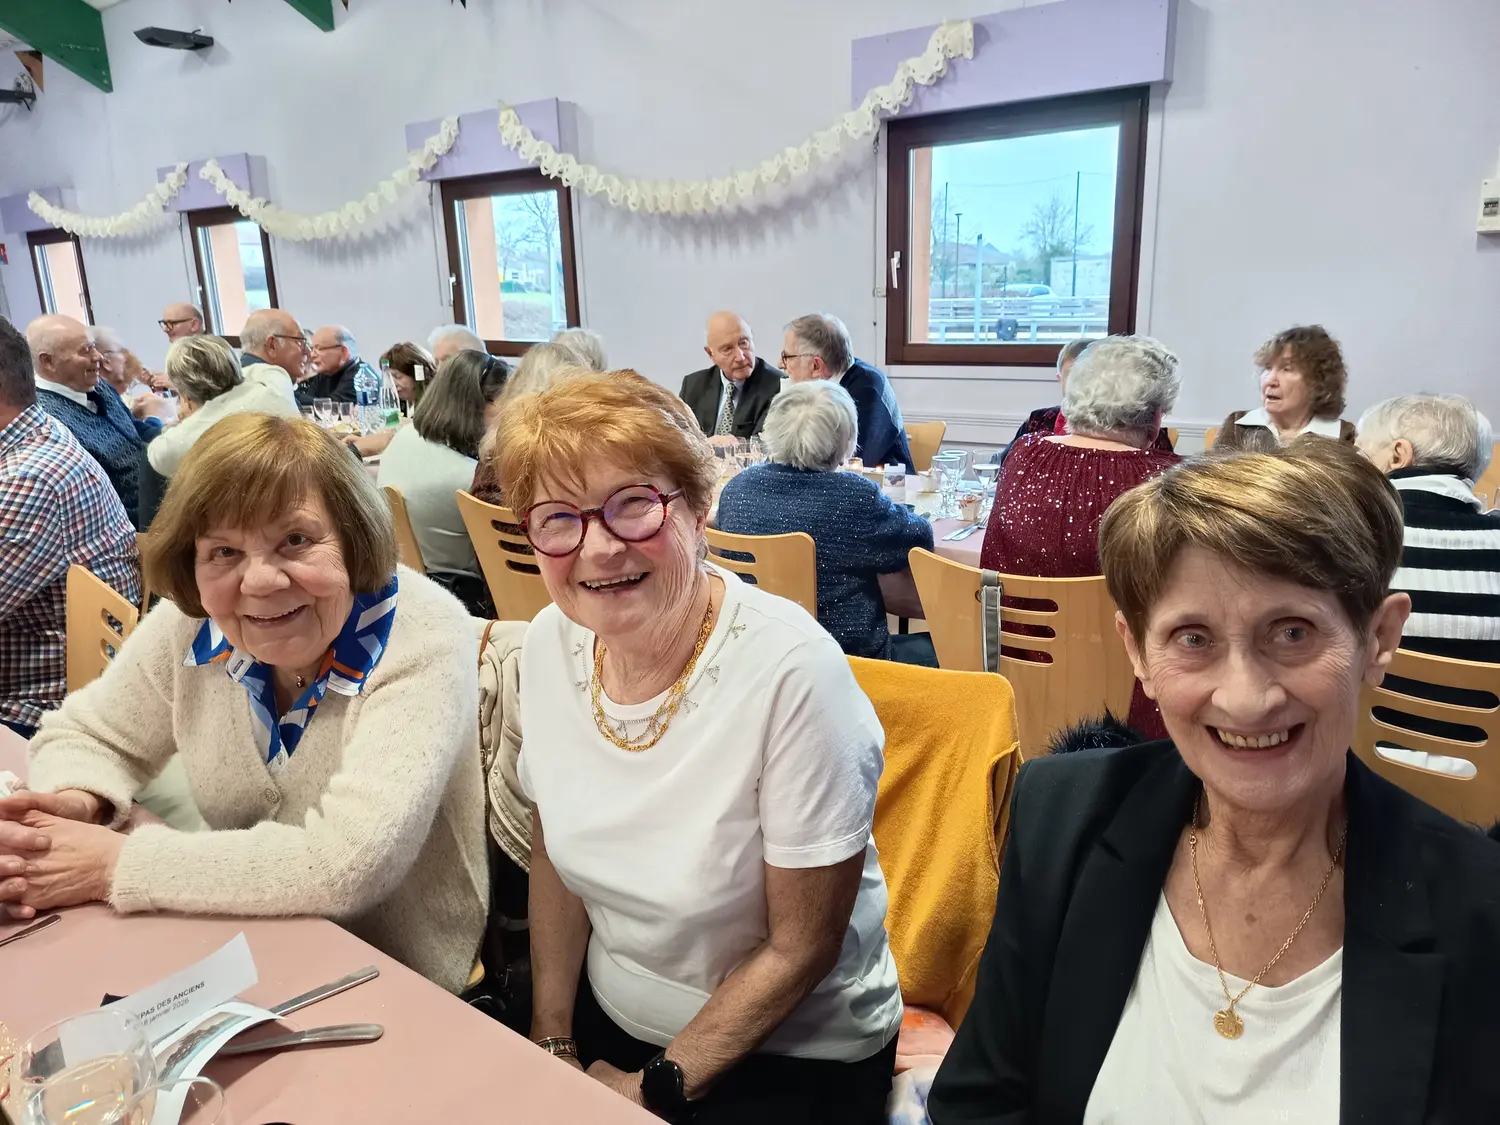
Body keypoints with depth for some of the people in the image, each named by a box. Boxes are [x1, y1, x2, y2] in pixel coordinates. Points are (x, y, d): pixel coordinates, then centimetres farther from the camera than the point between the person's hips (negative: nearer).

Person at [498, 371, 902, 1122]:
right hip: (609, 1017, 5)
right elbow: (556, 855, 4)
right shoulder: (550, 643, -10)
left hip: (791, 1053, -4)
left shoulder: (790, 668, -27)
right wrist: (553, 1038, 2)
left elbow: (802, 947, -17)